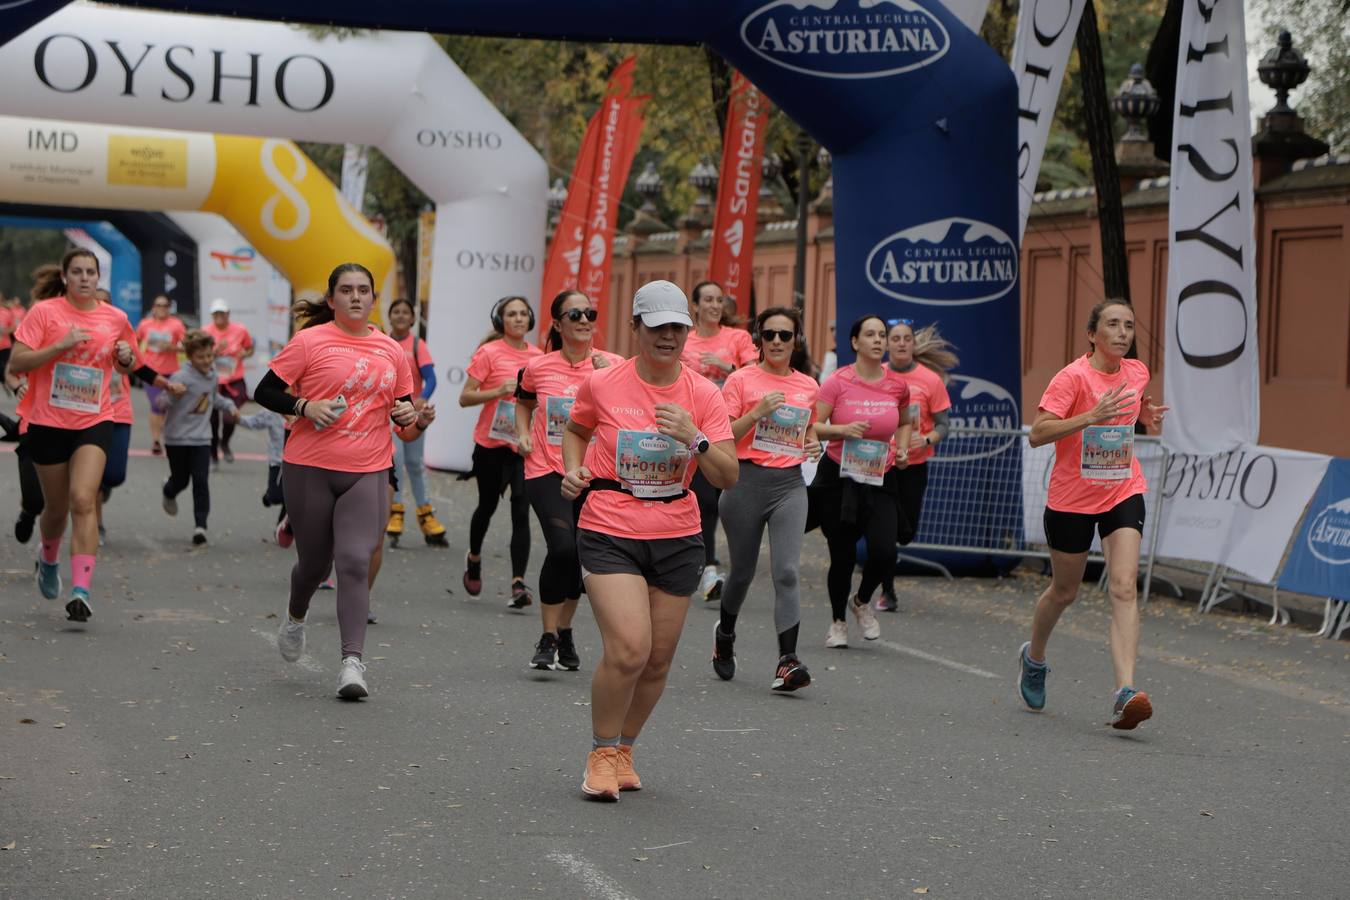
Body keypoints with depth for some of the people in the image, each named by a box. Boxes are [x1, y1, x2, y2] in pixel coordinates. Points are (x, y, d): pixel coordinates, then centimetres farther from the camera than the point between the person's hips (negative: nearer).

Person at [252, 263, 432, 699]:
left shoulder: (391, 351, 9)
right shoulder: (310, 341, -3)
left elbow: (403, 413, 18)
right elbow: (265, 392, -2)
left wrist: (419, 419, -5)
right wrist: (304, 406, -18)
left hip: (368, 473, 2)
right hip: (310, 468, -1)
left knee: (354, 562, -12)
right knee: (315, 561, 11)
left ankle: (352, 662, -14)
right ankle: (295, 617, 45)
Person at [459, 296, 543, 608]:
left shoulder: (537, 356, 6)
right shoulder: (489, 353, -6)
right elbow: (465, 397, -8)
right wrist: (499, 391, -21)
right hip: (491, 443, -2)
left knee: (521, 512, -9)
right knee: (488, 505, 14)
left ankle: (518, 584, -13)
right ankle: (474, 557, 43)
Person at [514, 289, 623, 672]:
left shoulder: (613, 365, -3)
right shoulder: (538, 367, -1)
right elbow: (523, 402, 21)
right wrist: (523, 434, 5)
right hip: (547, 471, -1)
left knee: (579, 556, 9)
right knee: (562, 547, -20)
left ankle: (564, 631, 33)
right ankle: (548, 638, -7)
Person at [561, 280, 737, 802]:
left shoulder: (703, 394, -2)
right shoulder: (602, 385, -4)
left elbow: (728, 478, -6)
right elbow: (576, 429, 18)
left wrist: (694, 438, -22)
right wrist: (573, 469, 0)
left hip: (677, 537, 3)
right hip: (609, 532, -3)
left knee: (657, 661, 7)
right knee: (628, 650, -18)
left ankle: (623, 749, 31)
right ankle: (602, 752, 5)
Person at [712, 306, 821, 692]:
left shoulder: (808, 386, 10)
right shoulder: (741, 380, -2)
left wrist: (813, 444, 3)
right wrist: (757, 412, -18)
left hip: (790, 485, 2)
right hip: (747, 480, -2)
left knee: (786, 571, -13)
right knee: (743, 570, 11)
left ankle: (787, 662, -18)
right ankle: (725, 633, 42)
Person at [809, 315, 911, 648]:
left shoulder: (897, 385, 3)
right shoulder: (838, 381, -8)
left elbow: (905, 423, 21)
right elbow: (813, 426, -8)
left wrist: (902, 450, 4)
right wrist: (844, 430, -24)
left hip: (880, 480, 2)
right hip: (839, 476, -2)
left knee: (884, 553, -13)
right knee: (842, 556, 3)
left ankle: (862, 602, 20)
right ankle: (837, 621, 27)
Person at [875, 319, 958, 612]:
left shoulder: (931, 379, -5)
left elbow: (943, 424, -2)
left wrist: (927, 439, -21)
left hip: (914, 465, 0)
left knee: (906, 532, 3)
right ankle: (887, 592, 15)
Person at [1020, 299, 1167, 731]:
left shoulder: (1137, 372, 3)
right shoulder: (1072, 376, -15)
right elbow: (1037, 433, -25)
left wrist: (1147, 416, 1)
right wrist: (1091, 417, -36)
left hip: (1124, 493, 3)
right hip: (1071, 497, -3)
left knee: (1124, 587, -16)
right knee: (1064, 591, 13)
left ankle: (1125, 692, -25)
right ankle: (1034, 657, 44)